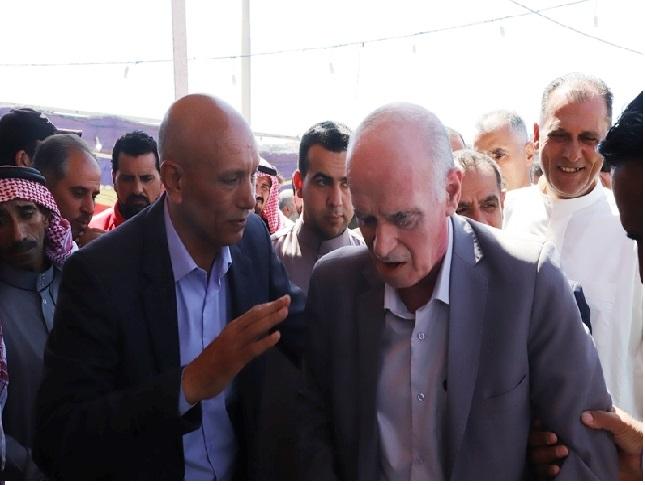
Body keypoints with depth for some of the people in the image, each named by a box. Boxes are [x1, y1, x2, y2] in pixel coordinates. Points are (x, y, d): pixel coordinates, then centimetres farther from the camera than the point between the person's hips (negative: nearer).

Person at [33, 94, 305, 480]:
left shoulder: (254, 238, -9)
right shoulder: (100, 273, -23)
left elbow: (311, 335, -3)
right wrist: (191, 383, -36)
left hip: (241, 471, 5)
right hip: (143, 476, -4)